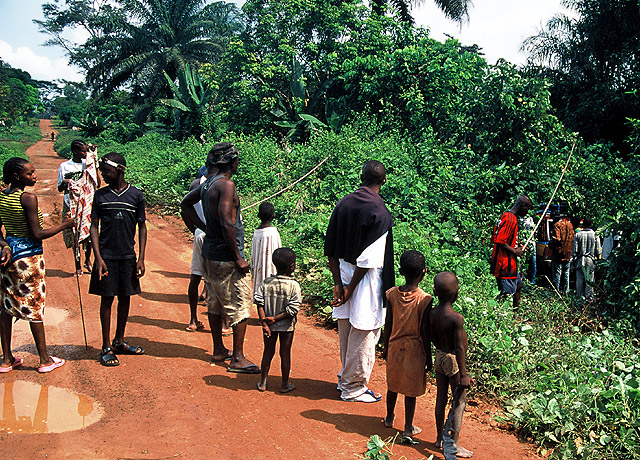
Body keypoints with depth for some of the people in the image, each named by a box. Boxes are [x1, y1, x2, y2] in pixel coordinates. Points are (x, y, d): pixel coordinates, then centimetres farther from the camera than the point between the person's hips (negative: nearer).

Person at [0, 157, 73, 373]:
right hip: (29, 255, -7)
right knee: (34, 306, 1)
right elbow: (37, 235, -18)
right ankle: (45, 360, 12)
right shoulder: (28, 198, -18)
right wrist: (64, 225, -8)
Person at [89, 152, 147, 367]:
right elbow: (94, 227, 2)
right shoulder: (100, 195, 1)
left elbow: (142, 227, 6)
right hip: (107, 256, -1)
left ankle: (119, 341, 25)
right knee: (107, 299, 2)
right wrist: (98, 257, -8)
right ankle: (106, 348, 11)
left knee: (125, 298, 9)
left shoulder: (136, 195, 1)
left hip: (128, 256, 1)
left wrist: (141, 258, 0)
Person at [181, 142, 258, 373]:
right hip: (226, 257, -9)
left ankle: (219, 351, 28)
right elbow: (226, 223, -26)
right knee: (241, 304, -3)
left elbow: (185, 204, 25)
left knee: (215, 302, 17)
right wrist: (238, 257, -20)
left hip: (210, 253, 9)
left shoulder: (208, 184, 9)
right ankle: (238, 359, 0)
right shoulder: (226, 185, -18)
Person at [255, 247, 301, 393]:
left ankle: (262, 382, 26)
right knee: (285, 354, 11)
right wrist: (276, 318, -13)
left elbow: (259, 303, -11)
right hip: (287, 326, -3)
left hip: (269, 326, 3)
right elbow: (293, 309, -19)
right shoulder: (294, 285, -15)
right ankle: (285, 385, 23)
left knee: (268, 352, 17)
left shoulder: (266, 283, -7)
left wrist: (264, 323, -11)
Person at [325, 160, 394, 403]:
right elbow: (369, 260, -20)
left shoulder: (343, 204, 1)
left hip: (344, 272, 7)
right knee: (363, 335, 7)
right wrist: (350, 289, -11)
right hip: (365, 281, -7)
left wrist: (338, 283, 4)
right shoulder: (379, 213, -18)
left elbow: (330, 248, 2)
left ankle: (345, 379, 34)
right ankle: (353, 388, 18)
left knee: (346, 332, 19)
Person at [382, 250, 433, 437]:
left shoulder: (392, 294, -9)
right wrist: (428, 357, -1)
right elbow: (424, 332, -14)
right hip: (414, 350, -3)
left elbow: (388, 325, 0)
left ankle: (389, 418, 39)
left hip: (395, 346, 4)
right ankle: (408, 428, 22)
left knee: (393, 385, 21)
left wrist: (386, 346, 15)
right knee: (410, 390, 10)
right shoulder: (424, 299, -19)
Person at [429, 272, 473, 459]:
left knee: (441, 399, 17)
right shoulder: (457, 318, -24)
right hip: (453, 361, -6)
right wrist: (463, 374, -16)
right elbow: (460, 348, -22)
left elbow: (430, 339, 5)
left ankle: (440, 438, 30)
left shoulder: (431, 314, -5)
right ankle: (454, 444, 12)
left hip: (439, 358, 7)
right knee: (459, 403, 7)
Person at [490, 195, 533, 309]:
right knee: (508, 292, -6)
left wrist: (517, 248, 15)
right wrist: (515, 251, -14)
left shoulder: (509, 217, 15)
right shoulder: (510, 219, -18)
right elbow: (500, 241, -24)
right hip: (505, 262, -11)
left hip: (510, 262, 11)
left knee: (518, 285, 19)